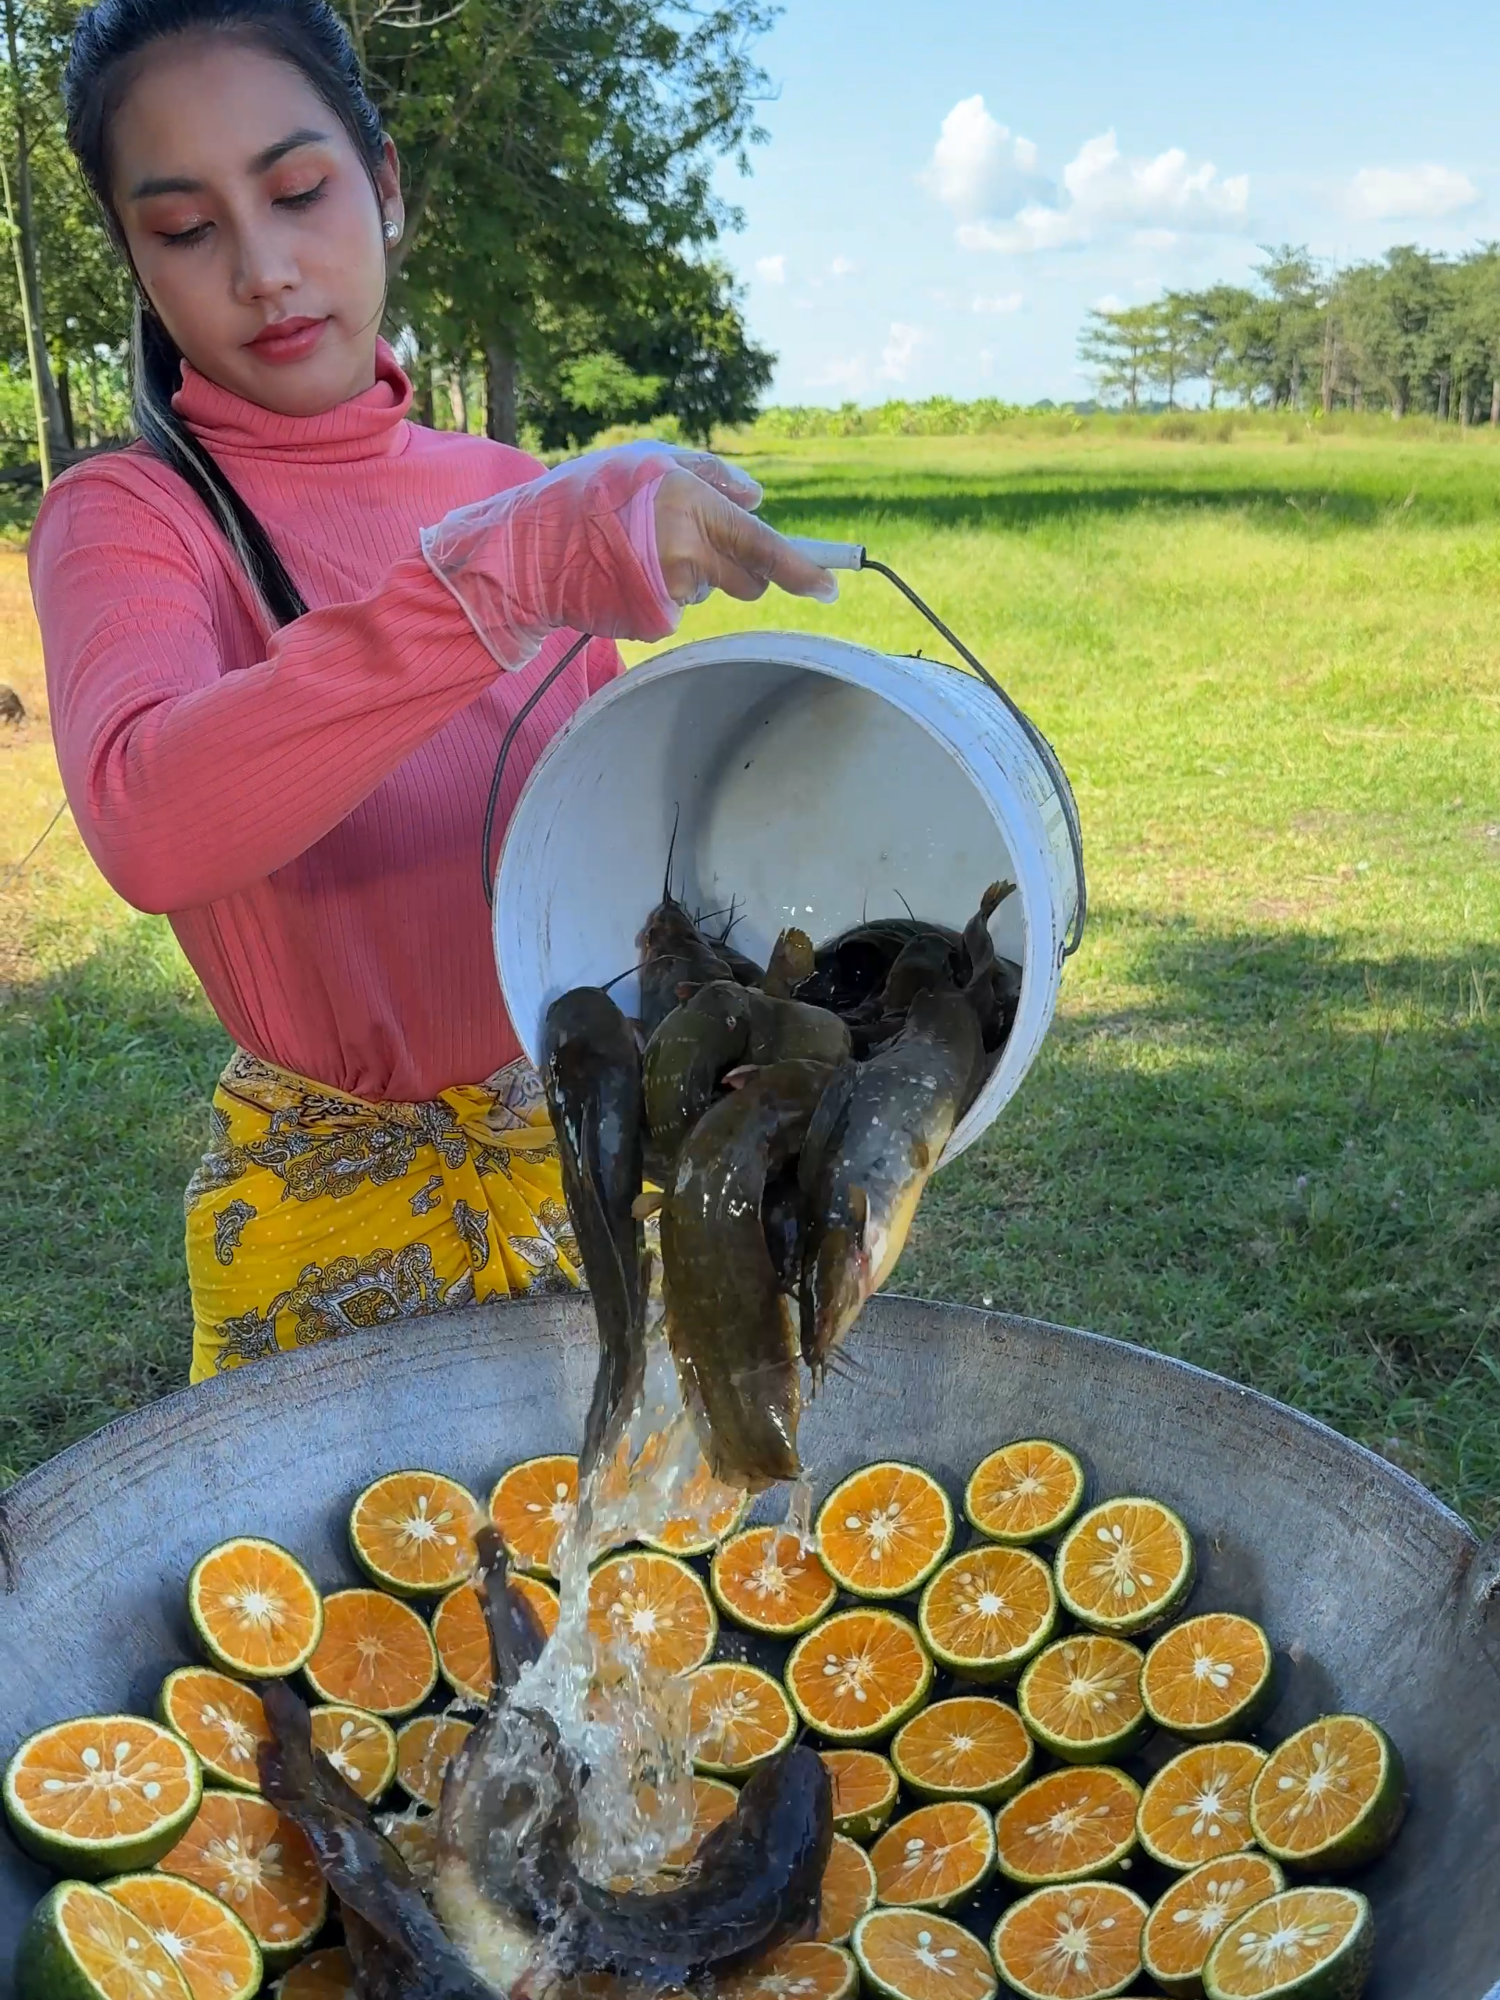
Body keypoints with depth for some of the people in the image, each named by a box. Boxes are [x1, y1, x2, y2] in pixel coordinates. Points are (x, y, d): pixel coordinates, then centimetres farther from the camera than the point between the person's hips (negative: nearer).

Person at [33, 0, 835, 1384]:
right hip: (339, 1217, -4)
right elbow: (146, 825, -34)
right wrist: (497, 575, -42)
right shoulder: (129, 518, -12)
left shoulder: (526, 495, 1)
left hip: (609, 1154, 4)